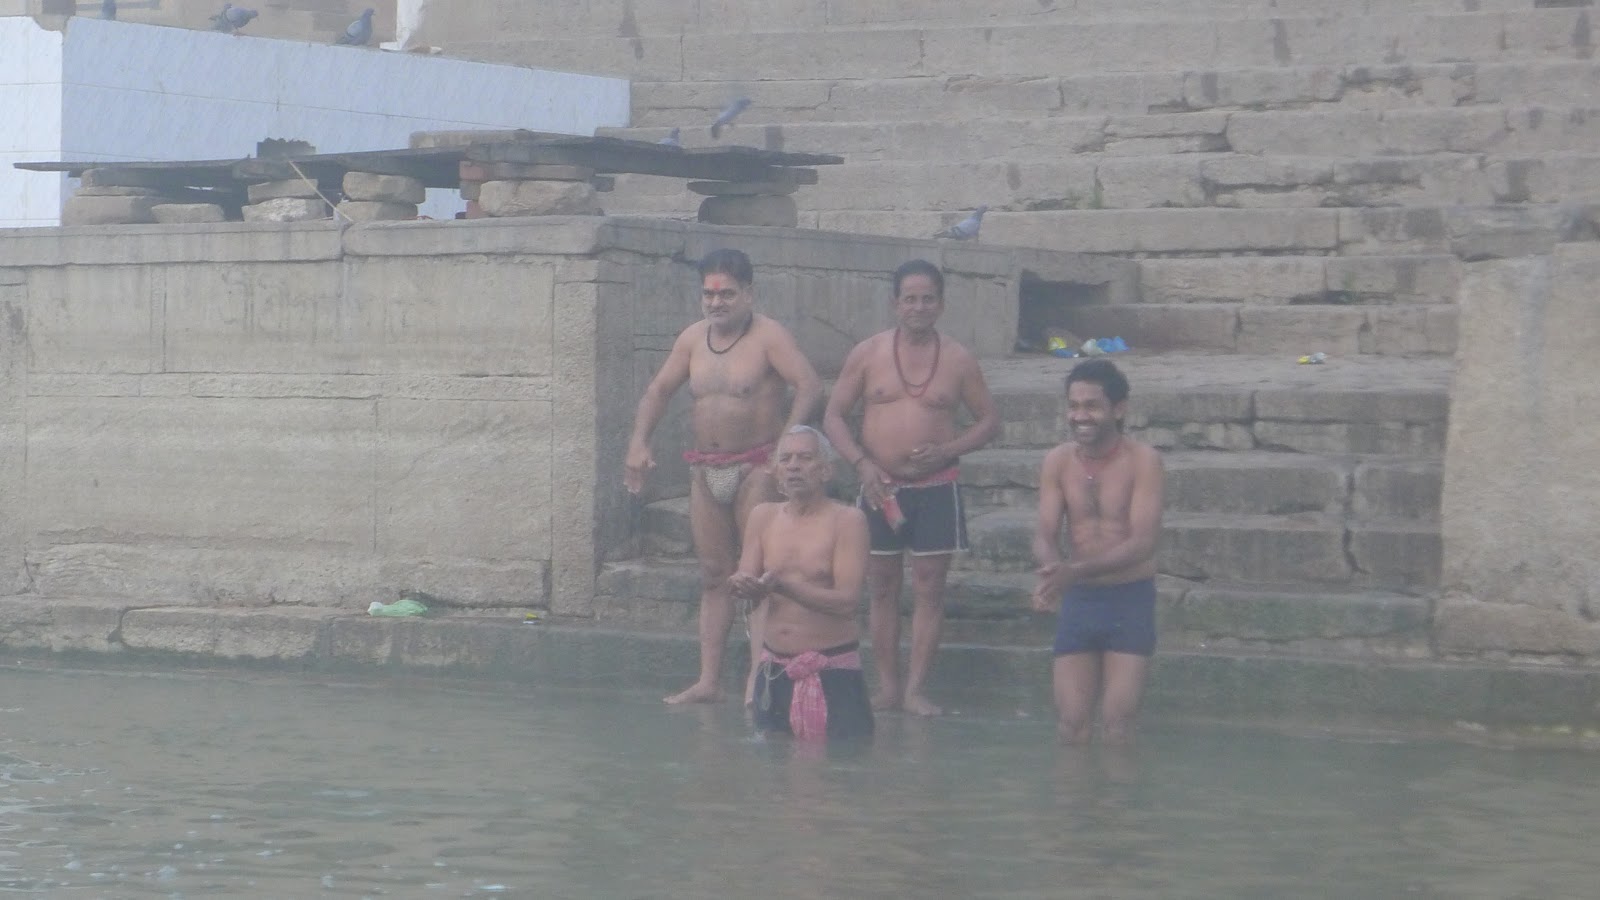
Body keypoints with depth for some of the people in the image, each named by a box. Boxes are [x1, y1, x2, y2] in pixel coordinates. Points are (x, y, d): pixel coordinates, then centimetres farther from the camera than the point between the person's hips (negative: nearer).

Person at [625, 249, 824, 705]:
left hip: (756, 467, -6)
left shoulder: (769, 336, -9)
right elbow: (658, 390, 17)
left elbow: (810, 385, -19)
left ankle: (760, 676, -12)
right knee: (713, 576, 6)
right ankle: (709, 681, 6)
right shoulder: (693, 339, 10)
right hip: (706, 470, 6)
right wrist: (639, 442, 3)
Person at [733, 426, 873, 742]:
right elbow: (743, 582, 7)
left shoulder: (846, 520, -8)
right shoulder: (763, 517, 8)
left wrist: (783, 586, -26)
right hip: (774, 670, 5)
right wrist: (747, 587, -19)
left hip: (833, 671, -5)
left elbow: (848, 601, -16)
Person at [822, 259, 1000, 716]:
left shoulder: (959, 360, 2)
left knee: (929, 589, -2)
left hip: (935, 488, -1)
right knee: (882, 588, 5)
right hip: (880, 487, 1)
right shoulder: (867, 354, 2)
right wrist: (861, 463, -11)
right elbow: (833, 416, 3)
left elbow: (989, 420, 7)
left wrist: (948, 450, -9)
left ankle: (916, 688, 0)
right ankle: (887, 686, 11)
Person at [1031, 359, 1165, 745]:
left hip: (1130, 599, -3)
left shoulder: (1142, 460, -12)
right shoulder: (1057, 462, 0)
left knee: (1116, 726, -8)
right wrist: (1053, 568, -30)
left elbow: (1143, 542, -20)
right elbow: (1044, 535, -4)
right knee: (1071, 726, 0)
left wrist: (1076, 571, -33)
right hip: (1078, 599, 3)